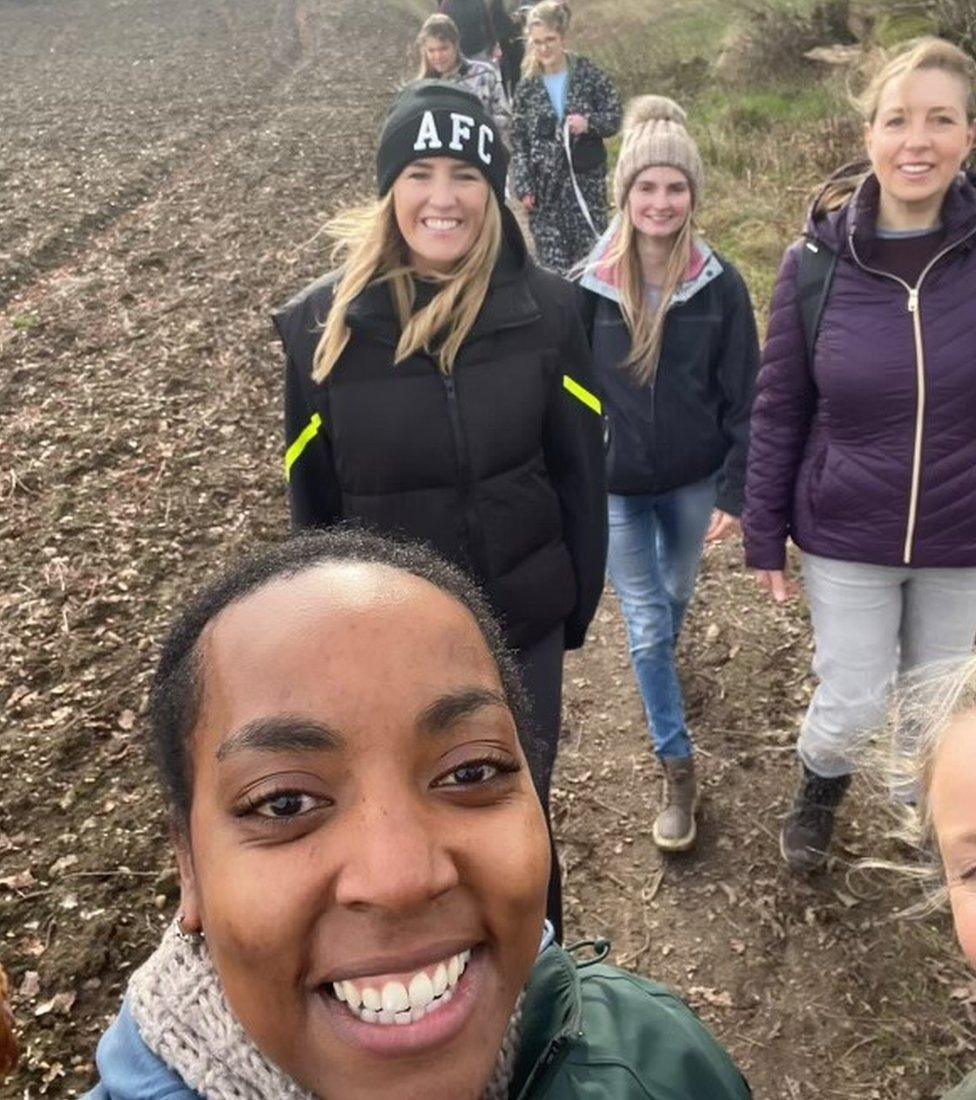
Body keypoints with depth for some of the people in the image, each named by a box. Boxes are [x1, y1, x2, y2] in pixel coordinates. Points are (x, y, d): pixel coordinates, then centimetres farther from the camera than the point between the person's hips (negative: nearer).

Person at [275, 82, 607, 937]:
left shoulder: (546, 310, -9)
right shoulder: (321, 324, -11)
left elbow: (580, 472, -2)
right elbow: (313, 500, -3)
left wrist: (577, 609, 1)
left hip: (522, 627, 0)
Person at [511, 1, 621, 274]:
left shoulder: (589, 74, -1)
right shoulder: (527, 86, 2)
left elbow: (614, 117, 2)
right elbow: (518, 141, 3)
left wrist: (589, 122, -19)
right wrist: (523, 186, -5)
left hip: (586, 180, -1)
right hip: (544, 186, 1)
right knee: (552, 262, 1)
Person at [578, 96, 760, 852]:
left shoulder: (720, 286, -11)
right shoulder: (589, 287, -12)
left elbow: (742, 397, -6)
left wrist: (736, 493, -9)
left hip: (694, 481, 1)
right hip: (615, 487, -1)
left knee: (674, 599, 24)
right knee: (646, 626, 3)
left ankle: (660, 661, 59)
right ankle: (679, 766, 18)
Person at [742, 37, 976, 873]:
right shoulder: (817, 262, -9)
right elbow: (778, 412, -3)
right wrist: (764, 537, 0)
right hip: (845, 538, -1)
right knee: (852, 710, 7)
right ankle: (819, 789, 42)